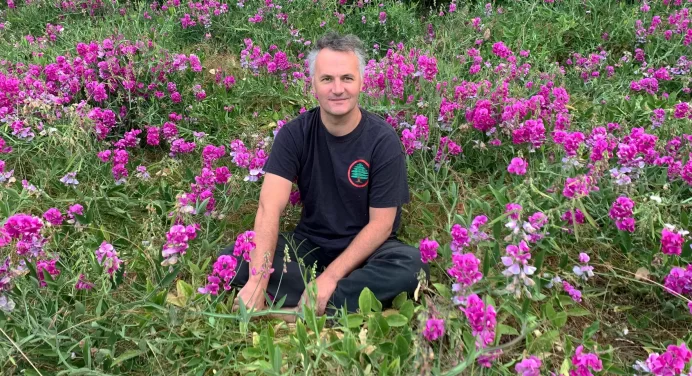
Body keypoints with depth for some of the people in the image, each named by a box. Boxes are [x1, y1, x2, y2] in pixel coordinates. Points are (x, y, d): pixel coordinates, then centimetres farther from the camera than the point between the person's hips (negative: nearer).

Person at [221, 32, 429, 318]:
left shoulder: (383, 140, -13)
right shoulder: (294, 134, -9)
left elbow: (381, 223, -14)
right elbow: (270, 207, -20)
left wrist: (330, 277, -24)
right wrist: (257, 281, -34)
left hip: (364, 250, -2)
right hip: (309, 244, 2)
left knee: (412, 265, -34)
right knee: (231, 259, -21)